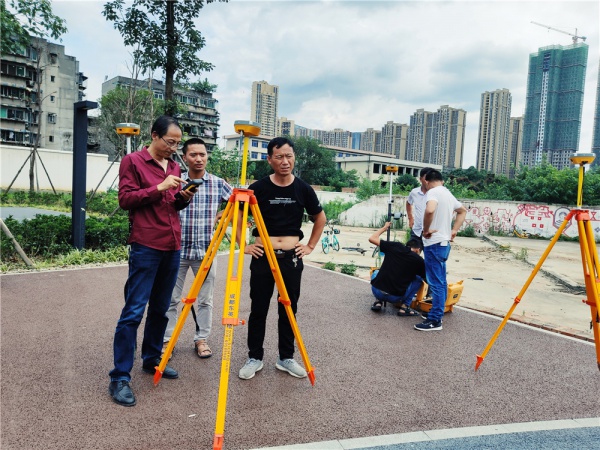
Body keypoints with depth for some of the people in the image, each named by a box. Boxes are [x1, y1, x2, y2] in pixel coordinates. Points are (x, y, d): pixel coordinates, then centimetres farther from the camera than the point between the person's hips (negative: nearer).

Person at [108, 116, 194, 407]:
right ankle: (119, 378, 0)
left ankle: (152, 359, 27)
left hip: (172, 246, 7)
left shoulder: (174, 167, 17)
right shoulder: (133, 161, -2)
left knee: (160, 308, 13)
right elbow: (125, 199, -9)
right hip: (145, 246, -7)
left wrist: (184, 197, 0)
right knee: (134, 311, -7)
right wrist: (159, 187, -17)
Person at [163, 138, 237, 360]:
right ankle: (166, 339, 21)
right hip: (178, 249, 0)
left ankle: (201, 339, 23)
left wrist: (219, 215, -4)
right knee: (171, 298, 7)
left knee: (205, 299, 9)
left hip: (206, 251, 1)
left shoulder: (218, 184, 1)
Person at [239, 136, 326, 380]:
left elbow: (320, 219, 14)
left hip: (291, 257, 2)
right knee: (258, 310, 5)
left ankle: (286, 358, 25)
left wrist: (310, 246, 7)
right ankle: (254, 358, 21)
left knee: (288, 309, 10)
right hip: (262, 257, -1)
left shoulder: (303, 189, 1)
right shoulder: (258, 188, -5)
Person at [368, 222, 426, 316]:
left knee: (376, 273, 35)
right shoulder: (418, 260, 1)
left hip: (377, 291, 2)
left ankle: (378, 302, 17)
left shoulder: (395, 246, 3)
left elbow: (372, 238, 9)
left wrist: (384, 228, 24)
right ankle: (404, 306, 10)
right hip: (396, 297, -2)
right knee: (418, 279, 20)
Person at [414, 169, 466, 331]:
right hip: (444, 242, 9)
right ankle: (438, 313, 27)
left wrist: (426, 229, -18)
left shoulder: (433, 192, -12)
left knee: (436, 283, -6)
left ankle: (434, 320, -1)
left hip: (434, 243, -9)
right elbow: (462, 211, 32)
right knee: (441, 281, 16)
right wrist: (454, 230, 23)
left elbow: (429, 210, -34)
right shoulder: (448, 194, 16)